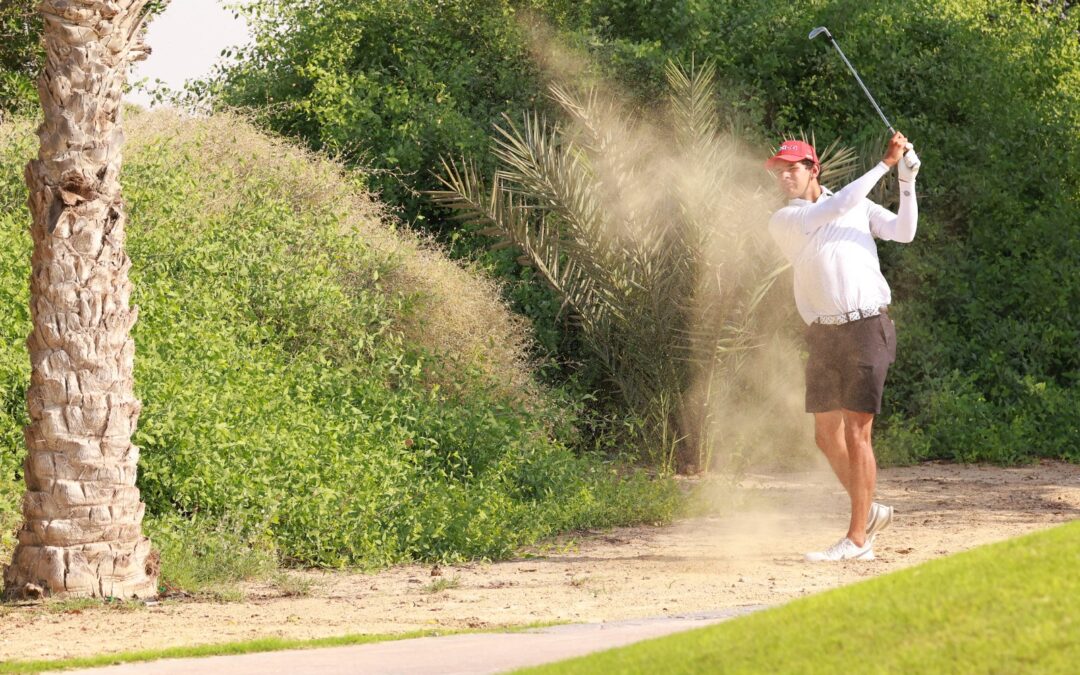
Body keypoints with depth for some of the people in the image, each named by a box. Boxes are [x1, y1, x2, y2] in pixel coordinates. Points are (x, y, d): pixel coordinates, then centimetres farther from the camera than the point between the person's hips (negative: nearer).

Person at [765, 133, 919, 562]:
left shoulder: (861, 207, 10)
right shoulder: (784, 221, 4)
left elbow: (903, 232, -1)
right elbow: (838, 207, -8)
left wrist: (907, 181, -12)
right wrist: (886, 163, -8)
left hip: (867, 329, -3)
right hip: (823, 336, 3)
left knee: (856, 431, -8)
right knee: (826, 436, 7)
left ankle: (857, 539, -6)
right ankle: (869, 511, 29)